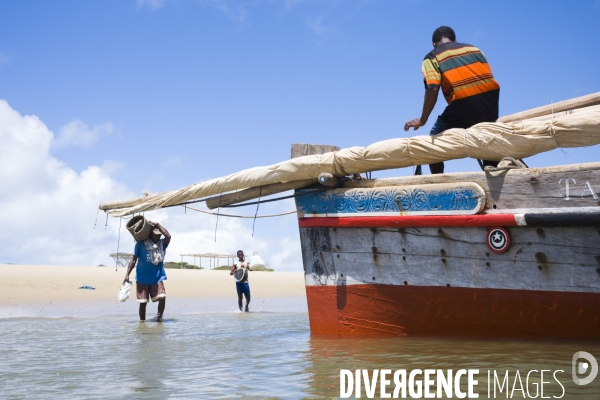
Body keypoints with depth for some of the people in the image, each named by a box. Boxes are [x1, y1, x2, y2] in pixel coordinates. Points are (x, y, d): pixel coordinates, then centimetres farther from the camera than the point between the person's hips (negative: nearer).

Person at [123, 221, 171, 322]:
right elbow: (134, 260, 0)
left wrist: (157, 225, -13)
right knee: (143, 302, 3)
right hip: (142, 278, -1)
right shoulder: (140, 244, -3)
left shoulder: (162, 244, 2)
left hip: (157, 278, 1)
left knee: (162, 297, -17)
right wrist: (127, 274, -6)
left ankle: (159, 318, 0)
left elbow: (168, 236, -19)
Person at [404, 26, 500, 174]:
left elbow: (432, 89, -8)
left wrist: (422, 120, -2)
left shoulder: (432, 57, 9)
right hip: (490, 95, 4)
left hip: (463, 102, -4)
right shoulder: (474, 49, 23)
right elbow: (488, 77, 18)